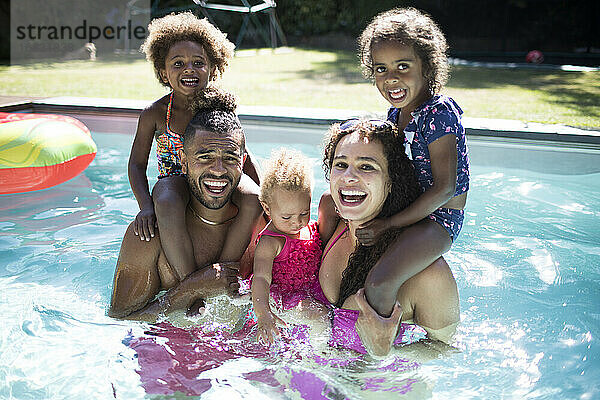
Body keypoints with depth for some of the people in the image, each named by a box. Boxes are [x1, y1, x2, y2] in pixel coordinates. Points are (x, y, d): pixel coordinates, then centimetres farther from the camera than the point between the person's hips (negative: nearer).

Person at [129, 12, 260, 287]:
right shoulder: (155, 114, -5)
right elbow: (137, 164, -1)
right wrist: (146, 205, -18)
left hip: (217, 183, 2)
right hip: (175, 184, -2)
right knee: (166, 203, -38)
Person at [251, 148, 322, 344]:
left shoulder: (312, 228, 0)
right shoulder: (270, 242, -22)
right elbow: (261, 278, -34)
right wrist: (263, 314, -49)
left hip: (312, 293, 8)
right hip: (285, 298, -8)